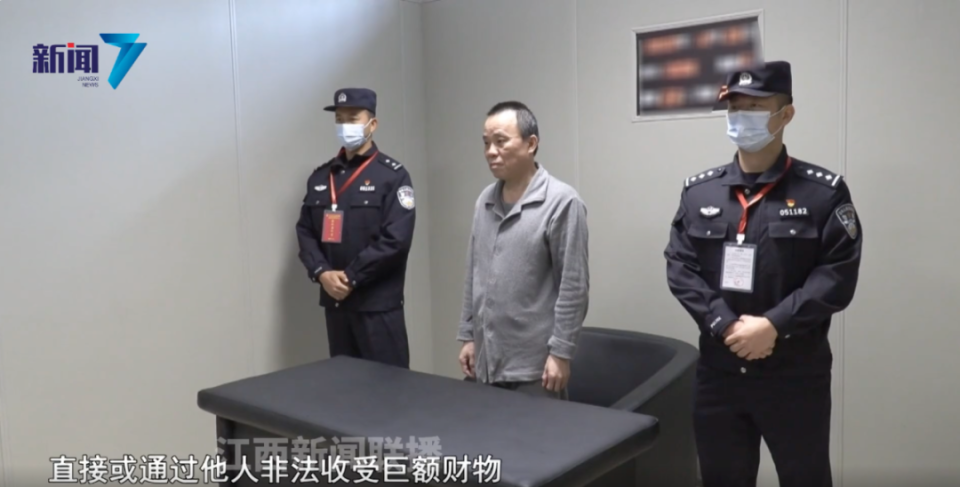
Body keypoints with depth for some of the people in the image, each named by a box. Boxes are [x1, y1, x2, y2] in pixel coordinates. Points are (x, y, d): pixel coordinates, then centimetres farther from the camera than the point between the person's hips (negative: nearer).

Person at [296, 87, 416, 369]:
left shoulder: (392, 175, -6)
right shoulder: (320, 177, 12)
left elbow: (396, 240, -14)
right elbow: (305, 231, 9)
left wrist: (350, 278, -14)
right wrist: (322, 273, -8)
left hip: (378, 302, -5)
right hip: (334, 299, 5)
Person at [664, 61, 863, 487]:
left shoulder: (824, 191, -3)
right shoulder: (698, 191, 6)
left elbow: (837, 277, -9)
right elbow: (680, 268, -1)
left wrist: (773, 326, -19)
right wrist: (727, 326, -14)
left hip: (796, 376, -2)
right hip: (718, 373, 3)